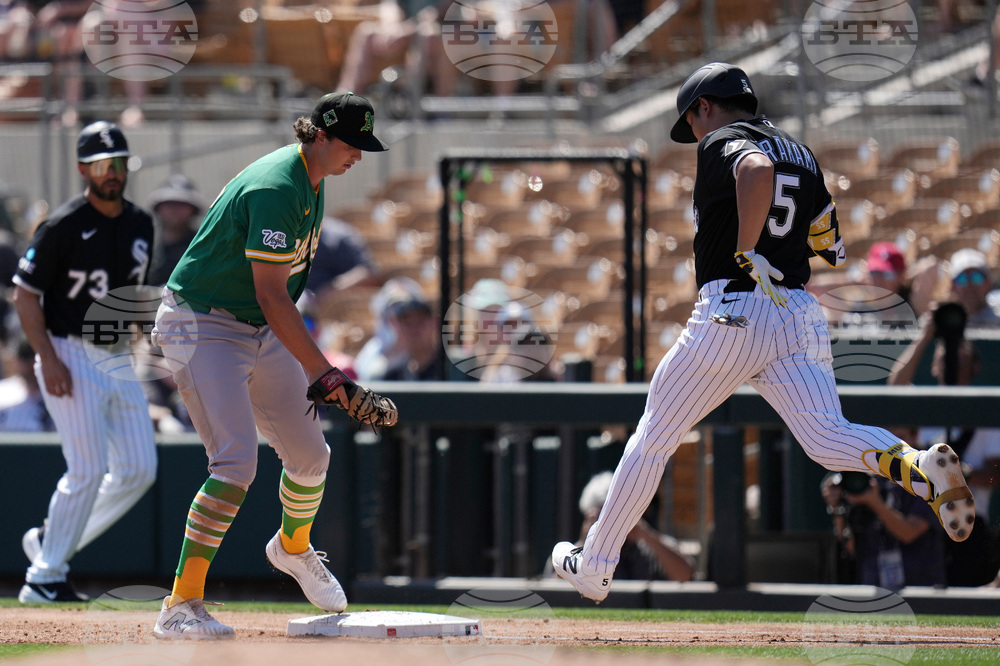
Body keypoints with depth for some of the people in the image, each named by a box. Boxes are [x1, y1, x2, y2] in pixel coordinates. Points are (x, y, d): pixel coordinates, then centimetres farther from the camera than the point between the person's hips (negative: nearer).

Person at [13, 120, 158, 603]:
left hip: (120, 360, 7)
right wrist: (48, 360, -19)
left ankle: (51, 541, 17)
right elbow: (24, 294, -11)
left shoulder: (140, 224, 8)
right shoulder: (64, 226, -13)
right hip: (71, 358, -7)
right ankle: (44, 577, -3)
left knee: (138, 469, 3)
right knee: (88, 469, -13)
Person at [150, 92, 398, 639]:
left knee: (310, 455, 13)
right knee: (236, 461, -22)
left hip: (263, 333, 9)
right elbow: (271, 295, -29)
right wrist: (325, 375, -32)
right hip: (202, 327, -9)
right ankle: (180, 607, -22)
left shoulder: (311, 181, 5)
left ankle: (293, 548, 45)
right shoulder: (275, 189, -26)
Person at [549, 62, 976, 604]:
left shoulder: (722, 142, -1)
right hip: (801, 316, 6)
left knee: (653, 439, 9)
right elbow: (832, 253, 22)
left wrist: (745, 254, -21)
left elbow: (758, 170, -26)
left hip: (730, 313, -6)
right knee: (828, 440, -8)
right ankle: (920, 469, -38)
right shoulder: (802, 156, 21)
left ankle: (594, 565, 19)